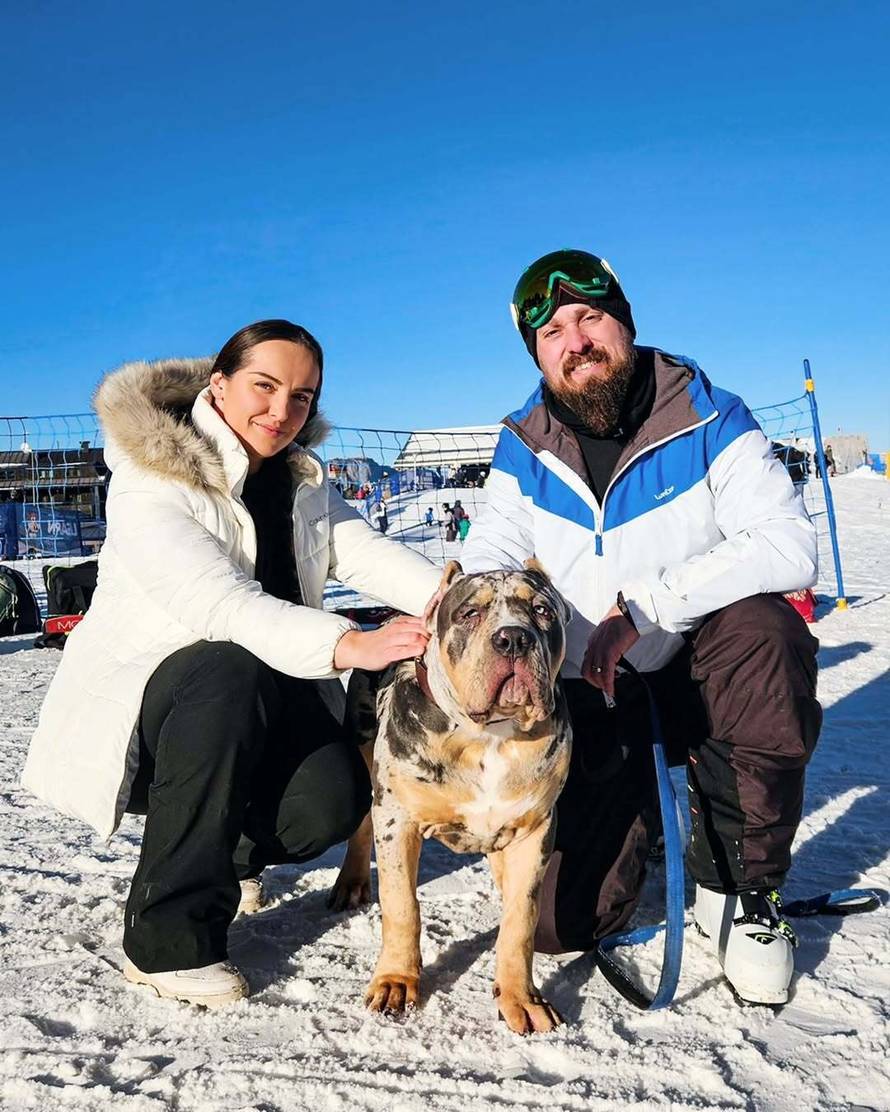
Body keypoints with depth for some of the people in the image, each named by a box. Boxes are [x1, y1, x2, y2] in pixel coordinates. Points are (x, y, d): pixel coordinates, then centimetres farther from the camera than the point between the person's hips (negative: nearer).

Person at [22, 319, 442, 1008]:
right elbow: (218, 604, -33)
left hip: (257, 704, 6)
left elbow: (367, 553, -11)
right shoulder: (149, 483, -18)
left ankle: (228, 850, 18)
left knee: (333, 799, -20)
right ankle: (169, 938, -22)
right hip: (135, 706, -5)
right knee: (233, 672, -36)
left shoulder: (304, 483, 6)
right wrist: (350, 645, -47)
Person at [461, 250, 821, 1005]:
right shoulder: (525, 447, -2)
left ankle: (738, 886, -14)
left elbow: (790, 544, -22)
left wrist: (644, 605, -31)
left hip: (695, 675, -1)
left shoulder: (709, 419, -11)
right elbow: (489, 558, 1)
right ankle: (644, 809, 27)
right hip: (589, 696, 2)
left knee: (767, 634, -38)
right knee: (560, 922, -8)